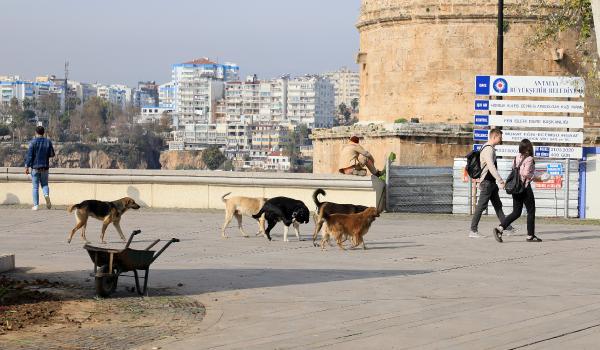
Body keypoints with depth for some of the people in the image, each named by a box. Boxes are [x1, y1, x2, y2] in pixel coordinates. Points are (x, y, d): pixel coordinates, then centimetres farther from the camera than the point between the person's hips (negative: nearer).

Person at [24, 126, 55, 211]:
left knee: (35, 187, 4)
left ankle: (36, 205, 3)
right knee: (44, 184, 15)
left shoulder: (33, 142, -8)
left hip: (35, 167, -2)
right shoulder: (48, 142, 2)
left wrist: (27, 166, -7)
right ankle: (46, 195, -16)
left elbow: (29, 155, -11)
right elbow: (52, 154, 4)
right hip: (45, 167, 2)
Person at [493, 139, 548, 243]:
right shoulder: (529, 159, -12)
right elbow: (526, 173, -23)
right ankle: (530, 235, 12)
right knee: (531, 211, 7)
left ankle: (500, 228, -7)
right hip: (525, 187, -7)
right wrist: (537, 178, -10)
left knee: (516, 212, 9)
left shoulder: (516, 158, 9)